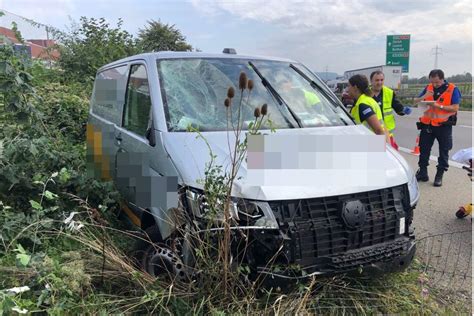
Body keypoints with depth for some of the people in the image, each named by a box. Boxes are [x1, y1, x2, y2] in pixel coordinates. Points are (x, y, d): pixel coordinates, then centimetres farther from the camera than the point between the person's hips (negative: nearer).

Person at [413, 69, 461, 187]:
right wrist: (424, 97, -13)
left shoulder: (452, 89, -6)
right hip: (427, 125, 4)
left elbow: (455, 108, -12)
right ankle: (423, 173, 21)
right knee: (424, 150, 8)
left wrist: (439, 106, -21)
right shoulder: (428, 88, 5)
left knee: (443, 152, 4)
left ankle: (439, 176, 15)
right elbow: (415, 101, 7)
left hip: (444, 126, -3)